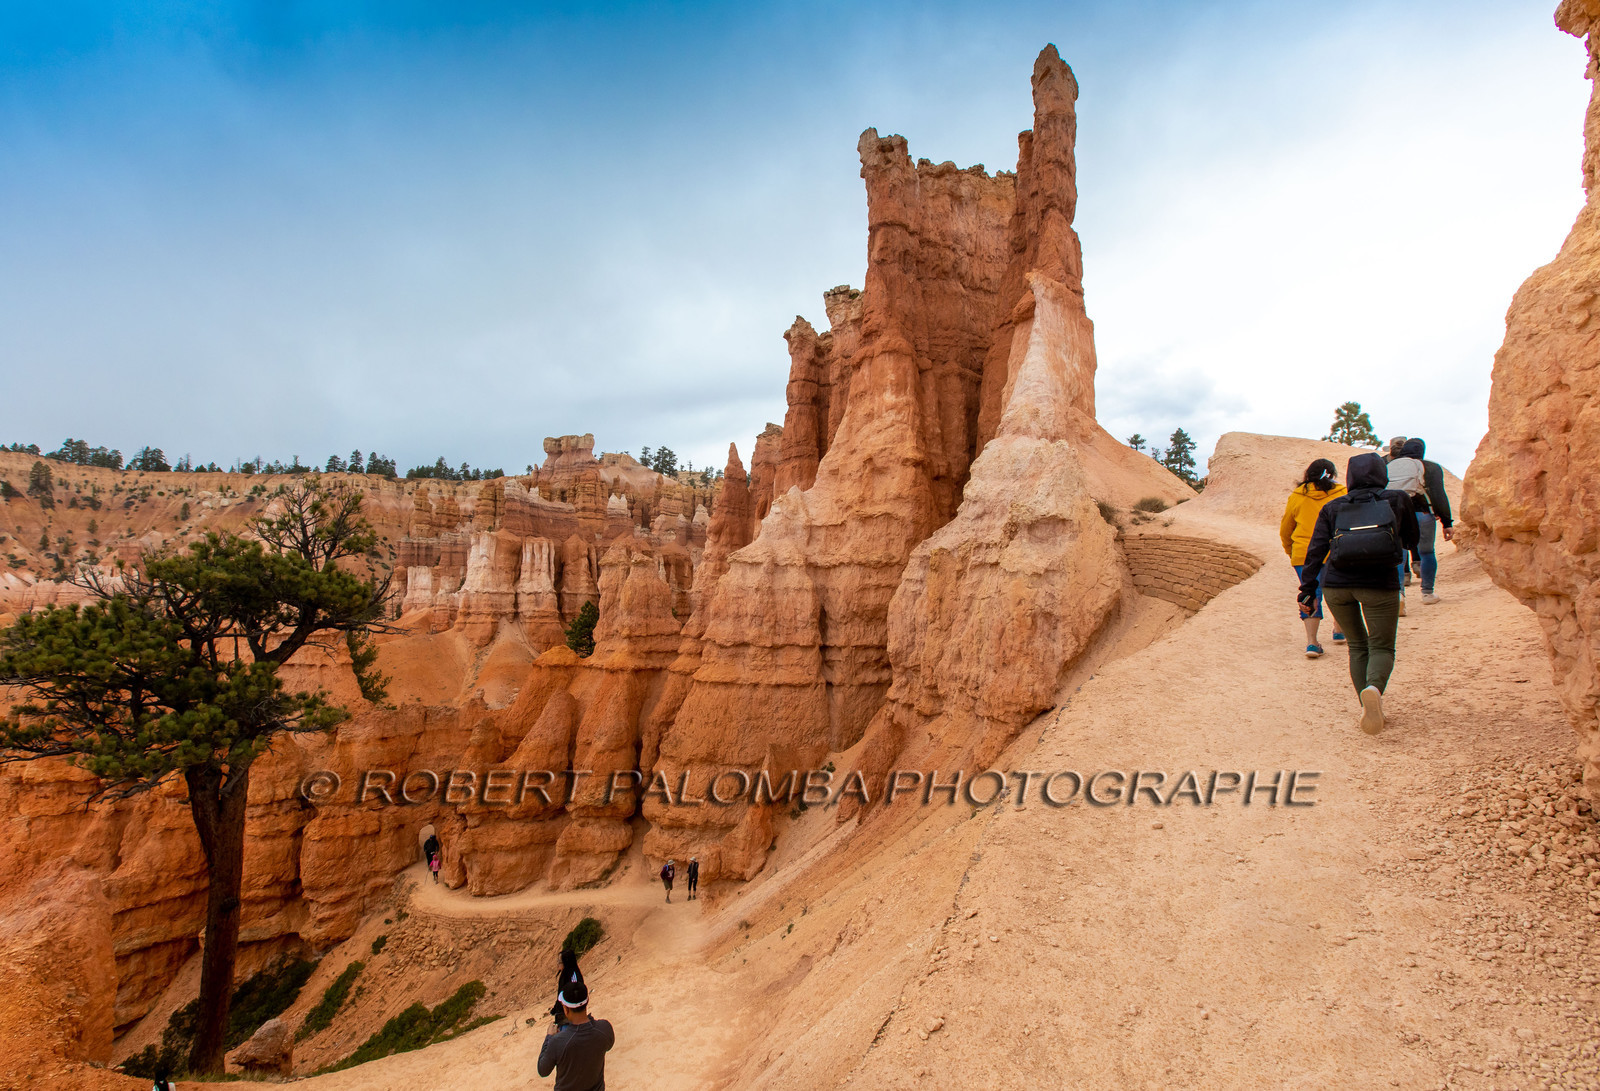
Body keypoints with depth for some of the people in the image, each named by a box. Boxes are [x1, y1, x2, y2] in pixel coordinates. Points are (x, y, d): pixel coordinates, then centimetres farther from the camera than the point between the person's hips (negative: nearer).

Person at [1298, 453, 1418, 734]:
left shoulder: (1332, 507, 11)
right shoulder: (1398, 500, 11)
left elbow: (1317, 549, 2)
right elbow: (1411, 540, 23)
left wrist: (1307, 589, 1)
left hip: (1335, 584, 2)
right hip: (1380, 583, -2)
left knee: (1357, 645, 19)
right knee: (1382, 647, 8)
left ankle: (1370, 708, 13)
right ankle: (1374, 688, -24)